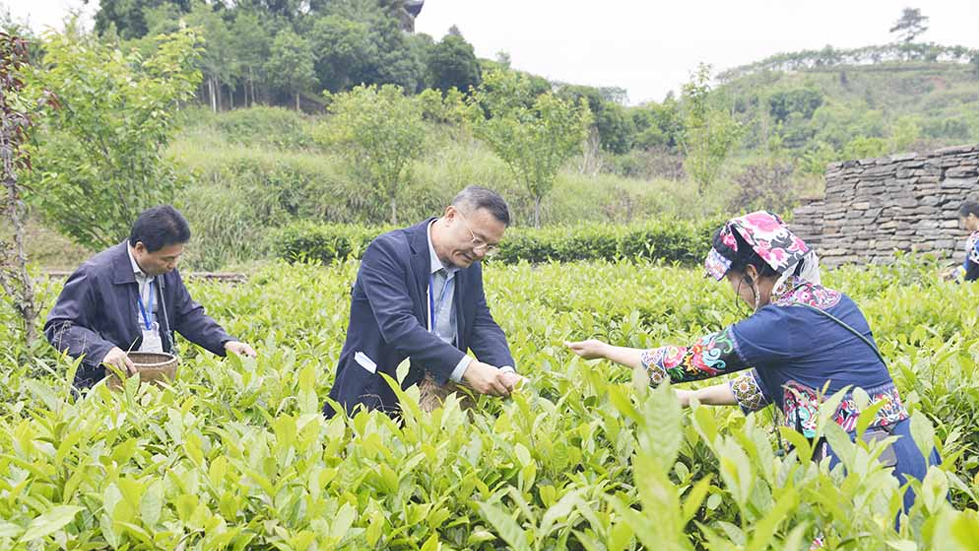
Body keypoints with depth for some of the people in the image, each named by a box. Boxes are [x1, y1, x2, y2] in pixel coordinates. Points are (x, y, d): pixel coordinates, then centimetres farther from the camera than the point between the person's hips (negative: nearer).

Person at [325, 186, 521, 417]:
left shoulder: (470, 266, 8)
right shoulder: (387, 251, -16)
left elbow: (482, 324, 5)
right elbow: (398, 325, -26)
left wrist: (506, 372, -16)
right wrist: (467, 368, -34)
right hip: (376, 397, -5)